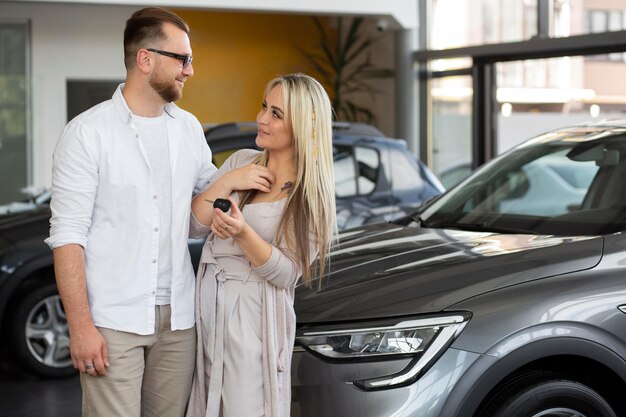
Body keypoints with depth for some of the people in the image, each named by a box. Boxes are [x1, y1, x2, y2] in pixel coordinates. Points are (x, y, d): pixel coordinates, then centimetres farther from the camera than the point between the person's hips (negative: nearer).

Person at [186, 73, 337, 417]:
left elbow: (285, 273, -13)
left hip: (255, 316, -5)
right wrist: (226, 183, -10)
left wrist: (242, 232, -28)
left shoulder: (311, 194, -6)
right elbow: (194, 227, 4)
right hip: (208, 303, 5)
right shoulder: (241, 160, 7)